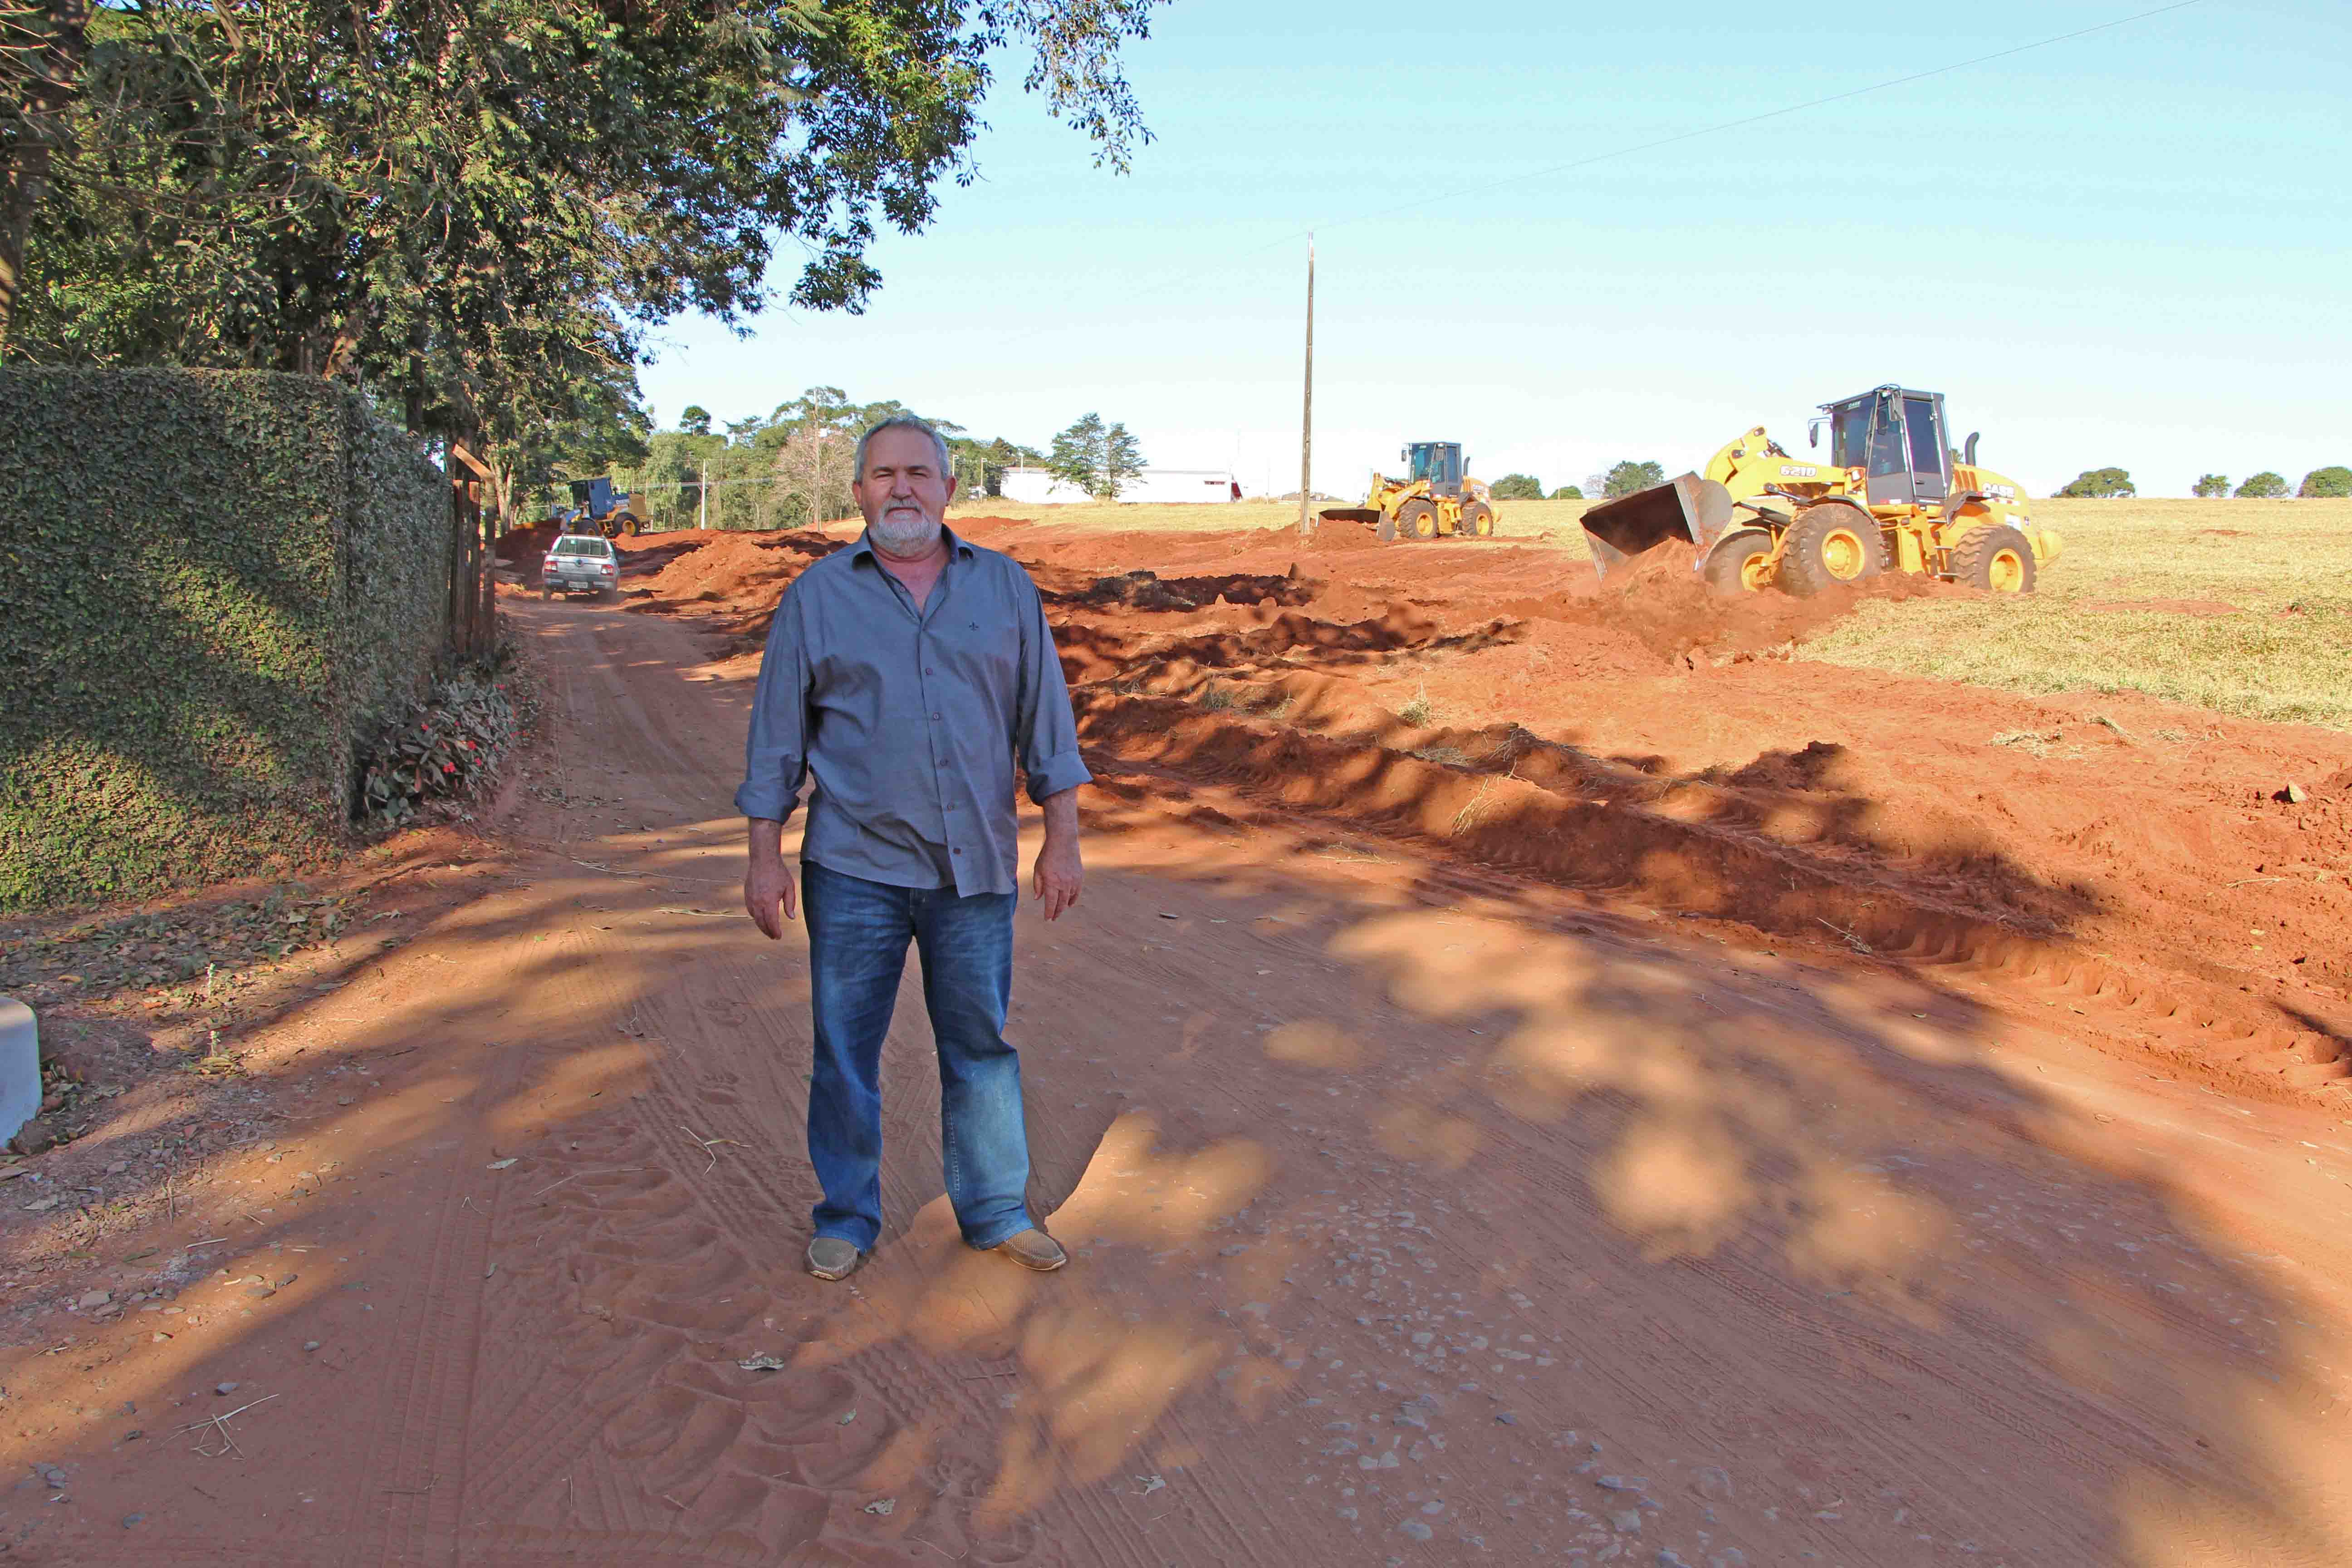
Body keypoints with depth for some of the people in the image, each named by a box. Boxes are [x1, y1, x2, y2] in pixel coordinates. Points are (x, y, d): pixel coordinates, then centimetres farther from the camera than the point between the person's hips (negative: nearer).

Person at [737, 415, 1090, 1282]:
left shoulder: (1006, 588, 7)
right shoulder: (818, 596, 3)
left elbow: (1044, 719, 7)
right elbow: (778, 734, 4)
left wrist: (1063, 838, 3)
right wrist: (764, 854, 0)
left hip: (977, 867, 1)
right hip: (855, 867, -1)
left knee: (983, 1046, 11)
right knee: (845, 1053, 8)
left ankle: (998, 1211, 26)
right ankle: (846, 1217, 26)